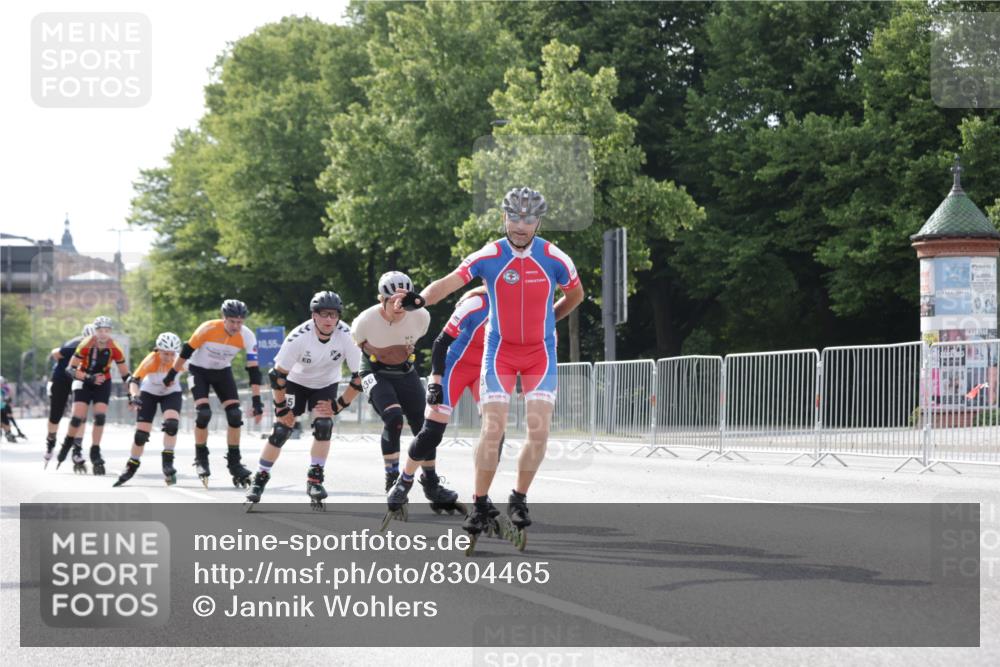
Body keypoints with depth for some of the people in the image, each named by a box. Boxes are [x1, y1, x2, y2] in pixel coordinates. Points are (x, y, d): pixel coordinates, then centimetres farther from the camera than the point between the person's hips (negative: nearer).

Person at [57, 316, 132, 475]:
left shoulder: (115, 349, -18)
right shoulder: (86, 345, -24)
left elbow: (125, 375, -7)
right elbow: (71, 369, -21)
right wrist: (89, 377, -32)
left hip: (103, 384, 1)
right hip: (83, 383, -1)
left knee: (100, 417, -13)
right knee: (77, 417, -12)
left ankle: (95, 454, -1)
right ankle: (66, 447, 12)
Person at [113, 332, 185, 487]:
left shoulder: (178, 361, -27)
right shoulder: (151, 360, -33)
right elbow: (134, 380, -40)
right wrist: (134, 396, -57)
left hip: (171, 394, 1)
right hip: (149, 393, -1)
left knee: (171, 424, -25)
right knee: (141, 433, -4)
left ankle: (167, 463, -11)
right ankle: (131, 468, 17)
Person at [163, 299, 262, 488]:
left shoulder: (247, 336, -22)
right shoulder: (208, 329, -29)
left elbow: (253, 370, -20)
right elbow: (186, 351, -15)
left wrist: (256, 401, -23)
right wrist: (171, 374, -7)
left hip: (222, 372, 3)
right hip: (199, 370, -3)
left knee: (235, 415, -11)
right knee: (203, 414, -19)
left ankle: (234, 462, 3)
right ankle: (201, 459, 0)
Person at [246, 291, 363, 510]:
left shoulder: (347, 337, -28)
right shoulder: (298, 337, -32)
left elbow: (359, 377, -18)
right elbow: (278, 375, -21)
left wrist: (338, 405, -16)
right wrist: (281, 407, -15)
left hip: (326, 385, 1)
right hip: (296, 381, -1)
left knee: (323, 426, -20)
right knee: (281, 430, -10)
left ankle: (314, 480, -6)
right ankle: (259, 480, 4)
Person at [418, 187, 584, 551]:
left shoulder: (555, 259, -8)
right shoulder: (489, 256, -12)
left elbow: (575, 294, 12)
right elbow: (448, 283, -21)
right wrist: (419, 300, -38)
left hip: (541, 353, 1)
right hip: (500, 350, -1)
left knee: (539, 432, -9)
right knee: (492, 430, -10)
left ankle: (519, 500, 12)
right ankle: (480, 505, 4)